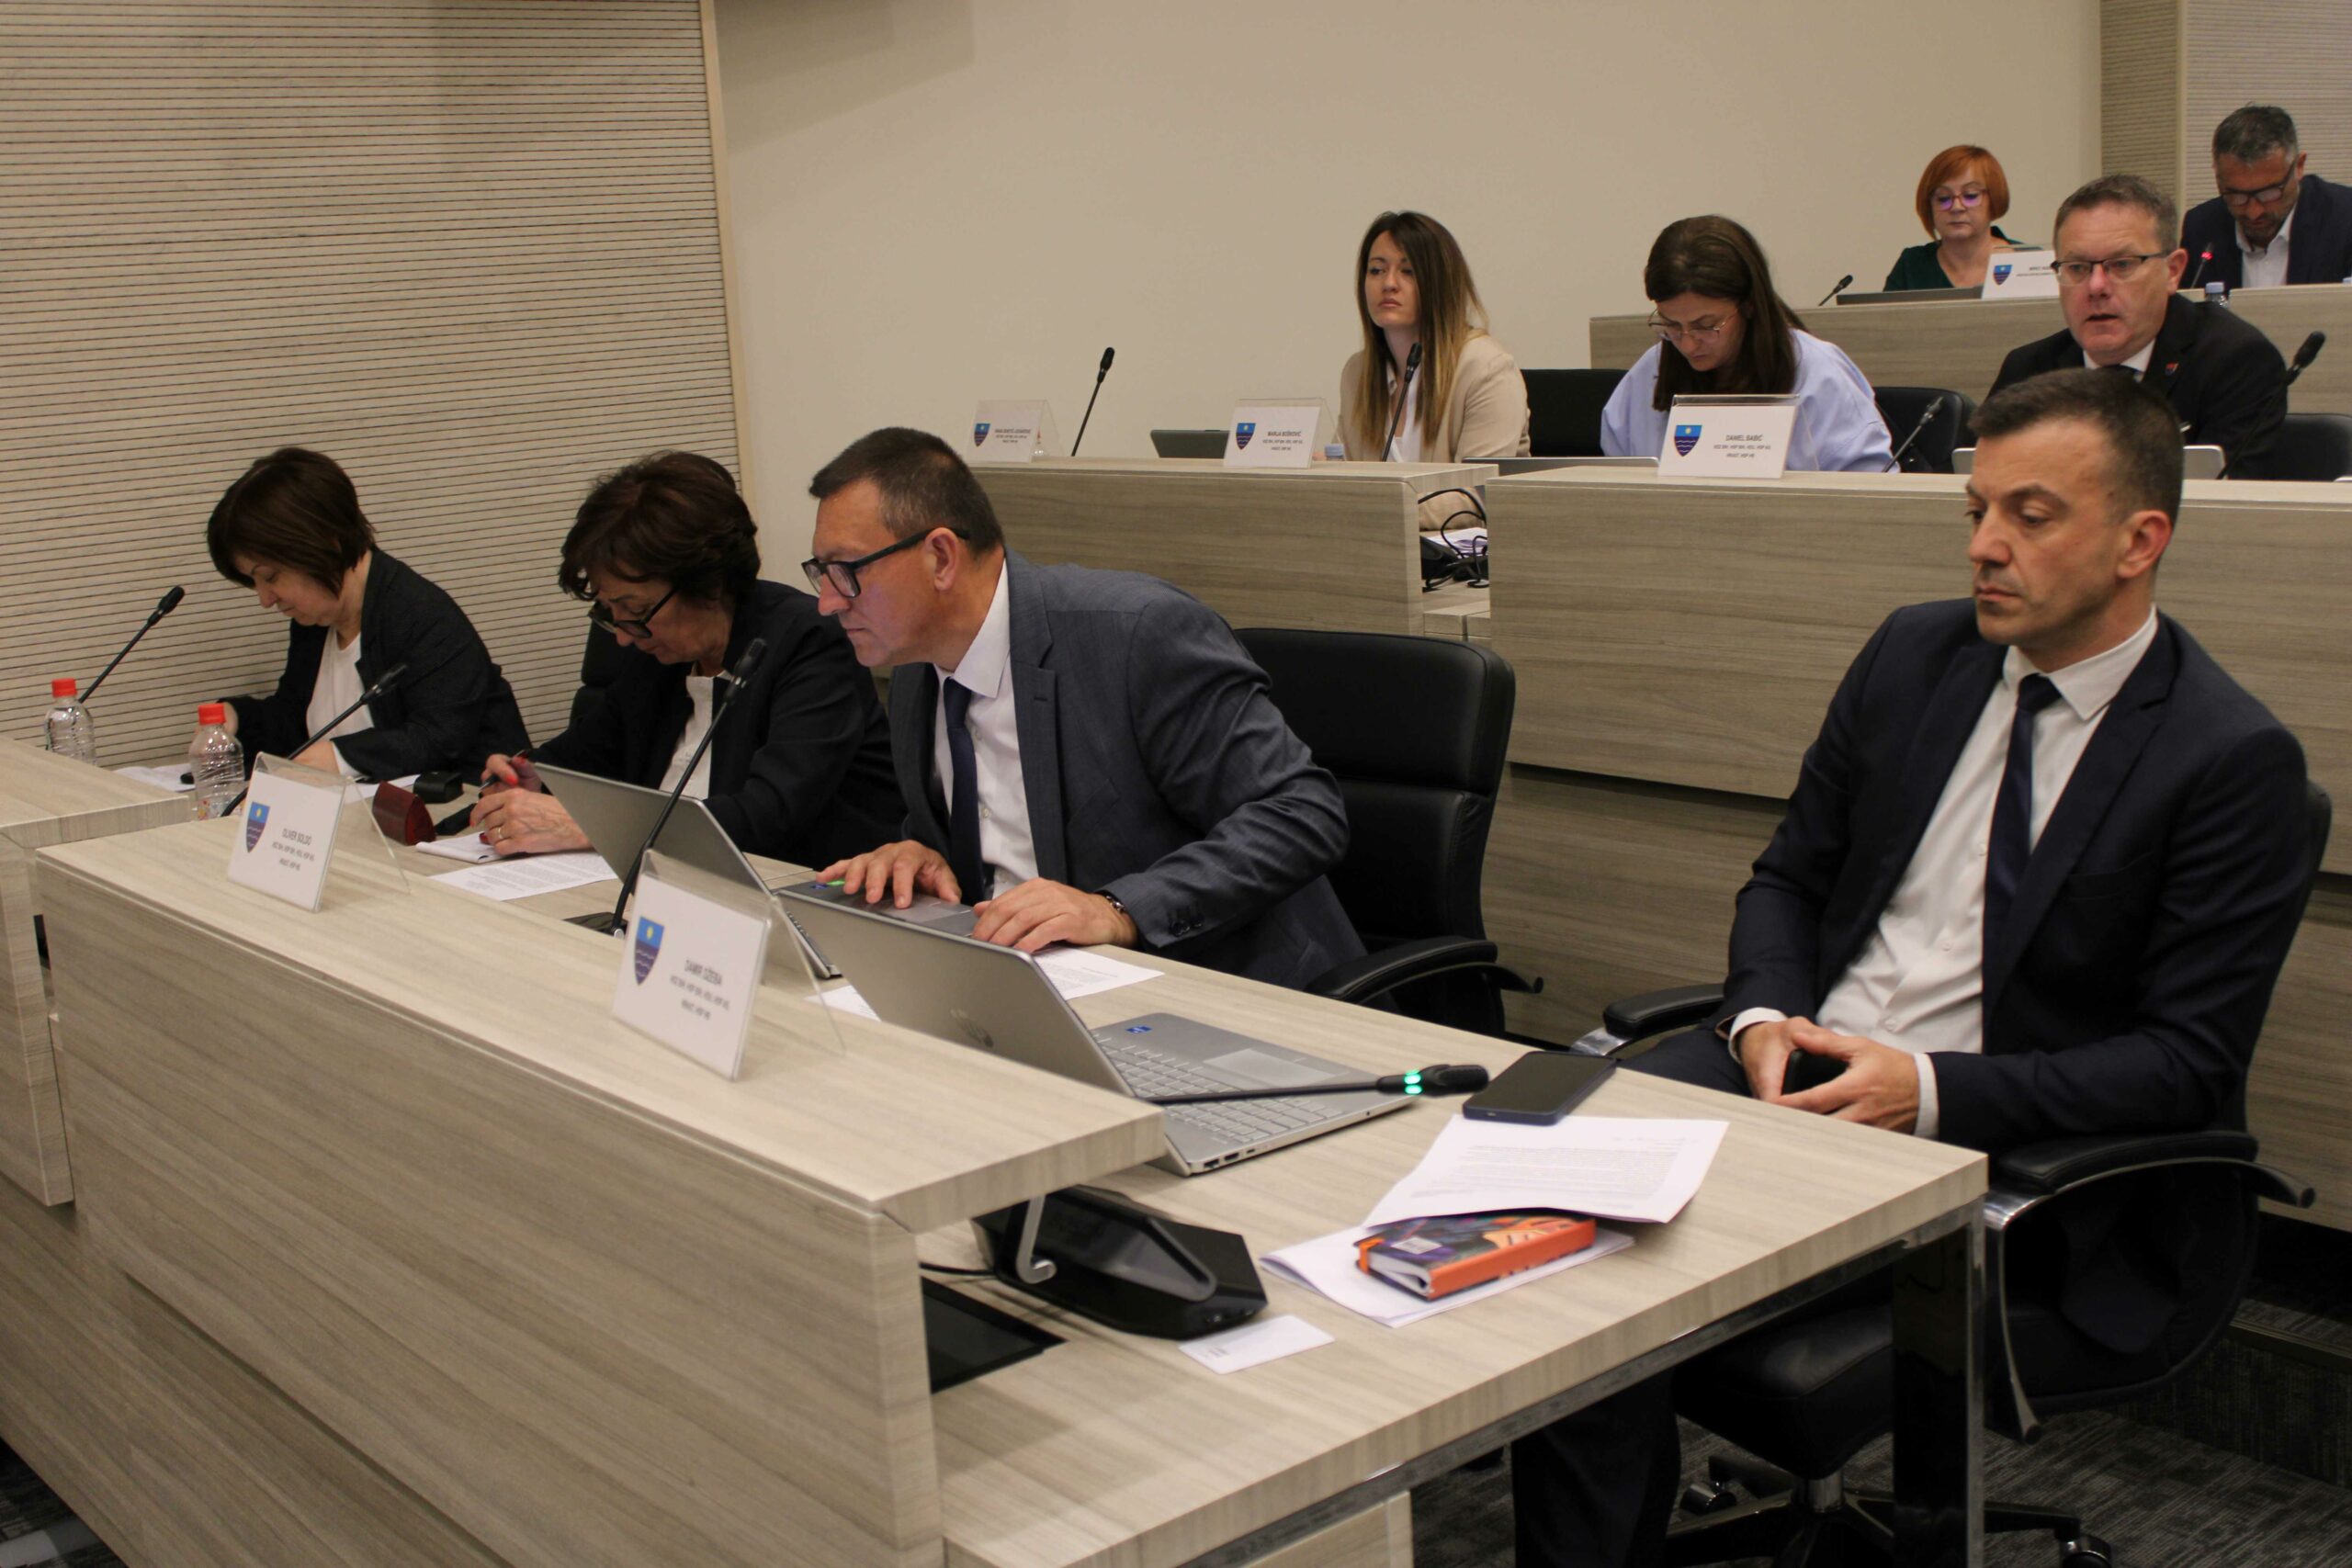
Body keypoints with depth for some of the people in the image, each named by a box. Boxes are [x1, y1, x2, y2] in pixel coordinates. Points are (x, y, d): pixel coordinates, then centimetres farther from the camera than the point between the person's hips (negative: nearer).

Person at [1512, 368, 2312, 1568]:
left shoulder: (2233, 760, -7)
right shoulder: (1912, 656, 10)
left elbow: (2191, 1063, -10)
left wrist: (1929, 1091, -20)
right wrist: (1763, 1019, -6)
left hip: (1996, 1147, -5)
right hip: (1801, 1061, 5)